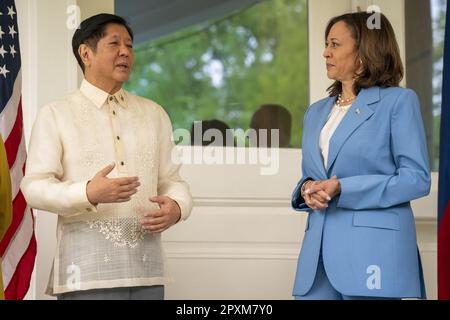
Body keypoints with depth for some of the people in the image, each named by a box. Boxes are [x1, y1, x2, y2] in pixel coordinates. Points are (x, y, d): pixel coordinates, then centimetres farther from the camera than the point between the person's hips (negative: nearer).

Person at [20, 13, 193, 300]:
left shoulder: (155, 114, 15)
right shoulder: (56, 115, 3)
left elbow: (172, 180, 14)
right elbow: (35, 186, -5)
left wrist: (177, 207, -10)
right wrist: (89, 193, -23)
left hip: (147, 267, 4)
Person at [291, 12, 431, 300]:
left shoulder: (399, 101, -1)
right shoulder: (317, 112, 19)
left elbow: (417, 178, -7)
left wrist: (344, 189, -15)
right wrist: (307, 190, -1)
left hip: (371, 247, -6)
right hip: (319, 250, 6)